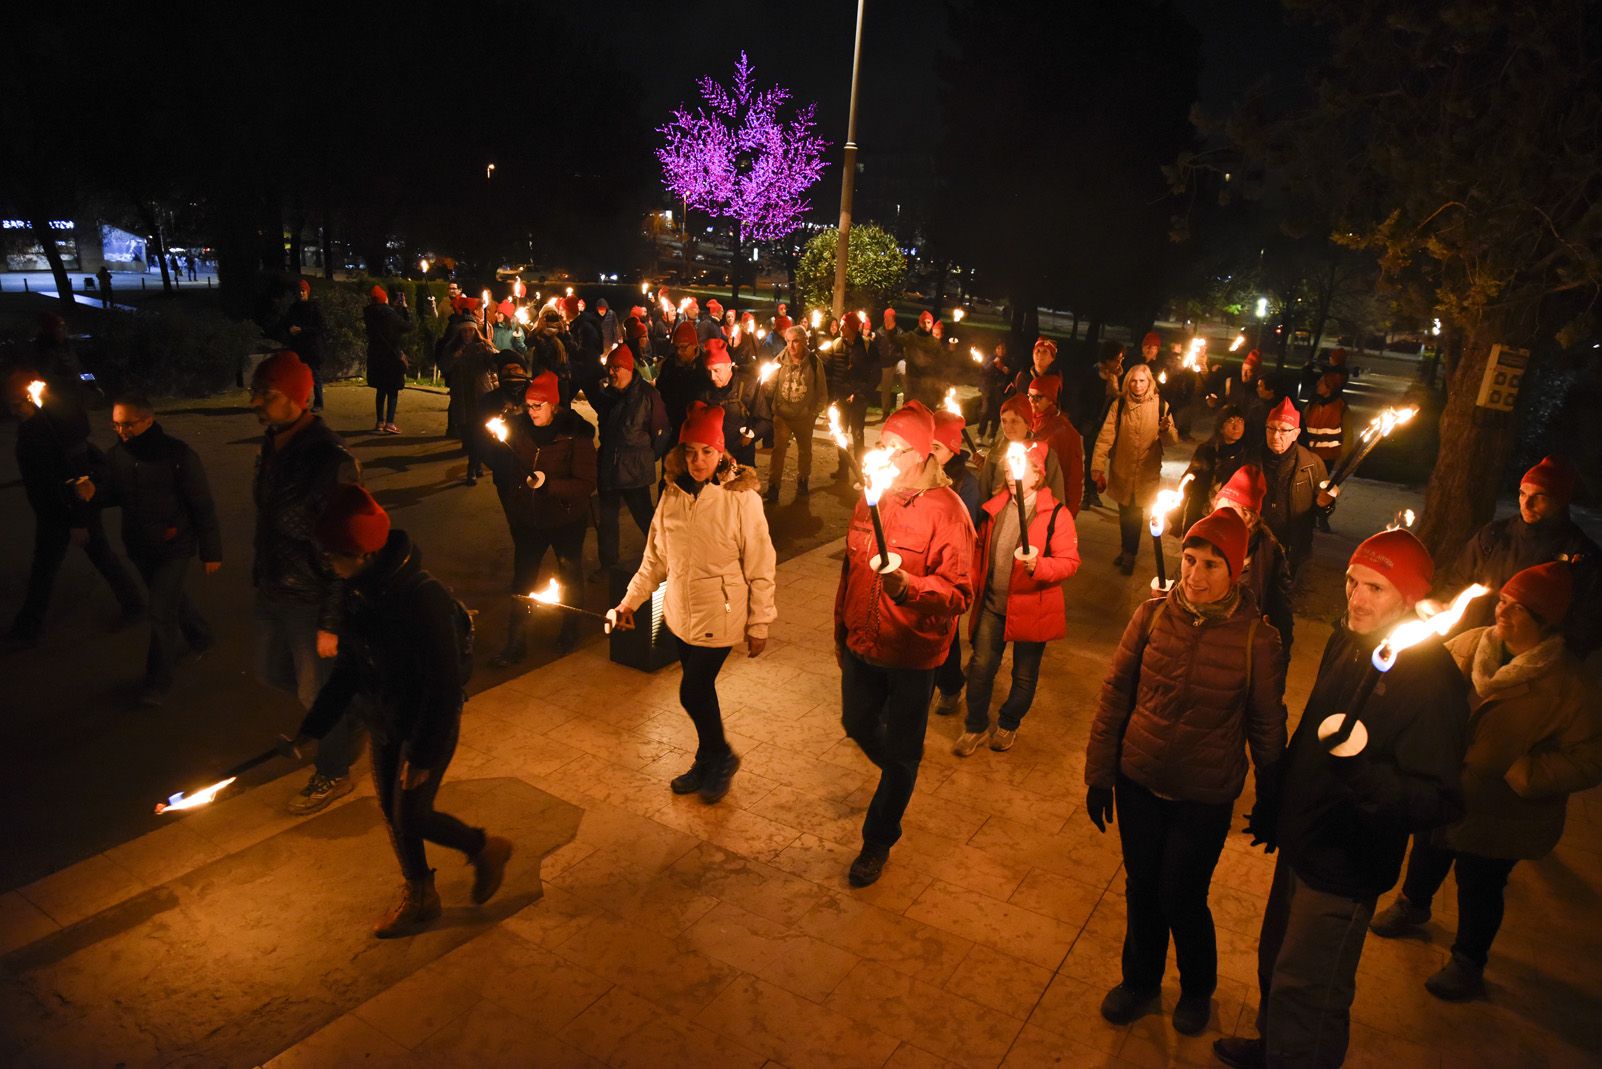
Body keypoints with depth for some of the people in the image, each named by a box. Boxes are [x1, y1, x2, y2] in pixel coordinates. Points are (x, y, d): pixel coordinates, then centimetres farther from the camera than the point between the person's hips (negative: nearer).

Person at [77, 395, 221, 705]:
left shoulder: (178, 455, -20)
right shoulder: (117, 454, -4)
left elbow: (203, 506, -14)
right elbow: (111, 492, 10)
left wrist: (211, 551, -12)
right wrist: (91, 491, -15)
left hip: (173, 548, -6)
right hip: (138, 547, 6)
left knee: (161, 612, -6)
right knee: (170, 598, 23)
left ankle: (158, 682, 8)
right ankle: (199, 636, 49)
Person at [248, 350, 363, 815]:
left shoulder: (331, 461, -27)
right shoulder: (273, 445, 0)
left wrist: (331, 622, -21)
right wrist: (260, 576, 20)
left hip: (312, 599, -9)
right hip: (273, 590, 9)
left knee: (318, 690, 8)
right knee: (271, 670, 25)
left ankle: (332, 774, 31)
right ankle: (339, 720, 48)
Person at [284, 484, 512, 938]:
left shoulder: (425, 598, -30)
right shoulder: (357, 593, -6)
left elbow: (444, 685, -25)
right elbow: (349, 666, 8)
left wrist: (424, 755, -20)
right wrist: (313, 726, 8)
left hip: (430, 725, -7)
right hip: (384, 722, 8)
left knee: (411, 816, 1)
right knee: (392, 811, 17)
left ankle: (486, 849, 28)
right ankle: (419, 898, 39)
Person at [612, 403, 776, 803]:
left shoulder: (741, 498, -16)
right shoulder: (673, 495, 0)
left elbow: (760, 568, -12)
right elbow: (655, 556, 11)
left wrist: (759, 624, -9)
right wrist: (631, 600, 9)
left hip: (719, 616, -5)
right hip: (680, 612, 5)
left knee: (693, 692, -3)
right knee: (699, 690, 17)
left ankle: (721, 759, 23)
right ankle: (707, 762, 37)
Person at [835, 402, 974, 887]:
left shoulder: (945, 510, -19)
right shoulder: (871, 497, 0)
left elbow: (960, 593, -23)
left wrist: (906, 585, -40)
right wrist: (841, 630, 17)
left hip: (911, 652, -6)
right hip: (861, 643, 6)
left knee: (901, 753, 10)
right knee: (857, 724, 23)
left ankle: (878, 840, 32)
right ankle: (898, 777, 55)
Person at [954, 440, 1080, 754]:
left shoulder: (1056, 514, -12)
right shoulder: (995, 507, 4)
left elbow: (1069, 561, -15)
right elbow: (980, 550, 16)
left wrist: (1038, 565, -32)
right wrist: (973, 586, 10)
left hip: (1030, 607, -3)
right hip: (992, 604, 4)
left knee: (1024, 675, 12)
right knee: (980, 665, 7)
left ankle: (1008, 725, 37)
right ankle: (975, 727, 26)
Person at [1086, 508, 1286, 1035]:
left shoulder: (1257, 639, -15)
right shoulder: (1152, 615, -10)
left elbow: (1267, 727, -4)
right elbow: (1115, 694, -2)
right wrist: (1099, 773, 1)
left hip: (1205, 799, -2)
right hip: (1137, 783, 3)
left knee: (1181, 899, 8)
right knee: (1141, 889, 17)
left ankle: (1197, 988, 40)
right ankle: (1140, 980, 44)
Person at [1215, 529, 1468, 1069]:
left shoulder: (1433, 678, -26)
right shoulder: (1347, 643, -2)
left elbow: (1441, 801, -27)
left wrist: (1365, 779, -46)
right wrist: (1271, 804, 19)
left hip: (1345, 868, -8)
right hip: (1299, 842, 8)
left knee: (1305, 993, 7)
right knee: (1276, 965, 27)